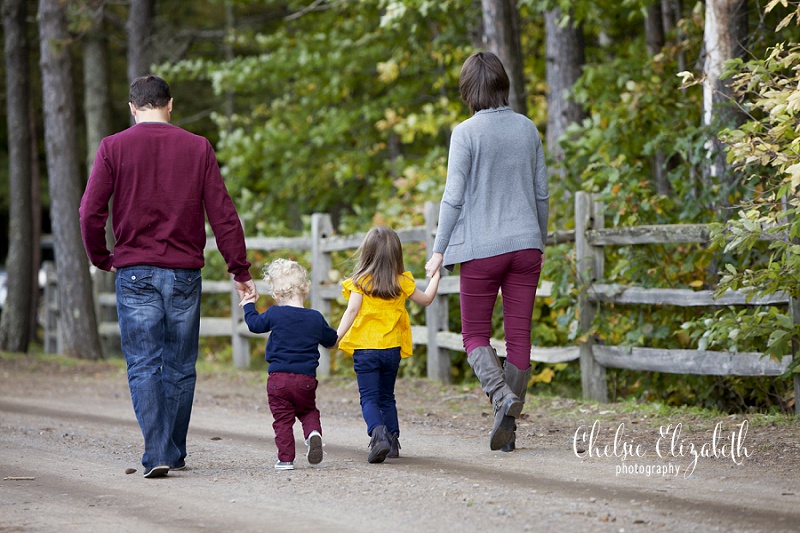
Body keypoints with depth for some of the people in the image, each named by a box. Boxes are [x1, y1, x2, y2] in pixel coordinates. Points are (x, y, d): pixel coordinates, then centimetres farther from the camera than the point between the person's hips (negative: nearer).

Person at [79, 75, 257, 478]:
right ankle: (175, 454, 15)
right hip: (184, 272, 1)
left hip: (135, 273, -1)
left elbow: (90, 212, -5)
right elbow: (222, 214, 0)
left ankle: (157, 455, -13)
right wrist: (240, 271, 4)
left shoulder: (114, 148, 0)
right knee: (180, 367, 10)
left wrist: (101, 259, 10)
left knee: (143, 366, -1)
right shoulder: (197, 148, 3)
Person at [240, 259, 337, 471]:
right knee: (308, 411, 20)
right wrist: (335, 336, 40)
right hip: (306, 379, 2)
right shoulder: (316, 318, 2)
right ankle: (313, 432, -10)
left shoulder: (275, 314, -5)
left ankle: (286, 458, 0)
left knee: (282, 419, 4)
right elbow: (331, 339, 16)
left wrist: (249, 306, 30)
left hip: (278, 378, -2)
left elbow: (255, 324, 13)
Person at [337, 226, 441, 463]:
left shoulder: (360, 282, -7)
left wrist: (336, 337, -14)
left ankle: (378, 432, -26)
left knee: (369, 398, -3)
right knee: (387, 397, 19)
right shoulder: (402, 282, 3)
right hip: (392, 347, 3)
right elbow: (426, 299, 18)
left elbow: (352, 311, -15)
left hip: (365, 348, -3)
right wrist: (435, 276, 32)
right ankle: (392, 440, 15)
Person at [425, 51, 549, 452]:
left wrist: (439, 250, -1)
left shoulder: (466, 133, -9)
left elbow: (454, 197, -9)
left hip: (481, 248, -4)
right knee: (519, 335, 6)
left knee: (475, 334, 9)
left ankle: (502, 395, -18)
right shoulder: (527, 129, 5)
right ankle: (508, 430, 7)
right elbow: (541, 192, 11)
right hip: (525, 243, 4)